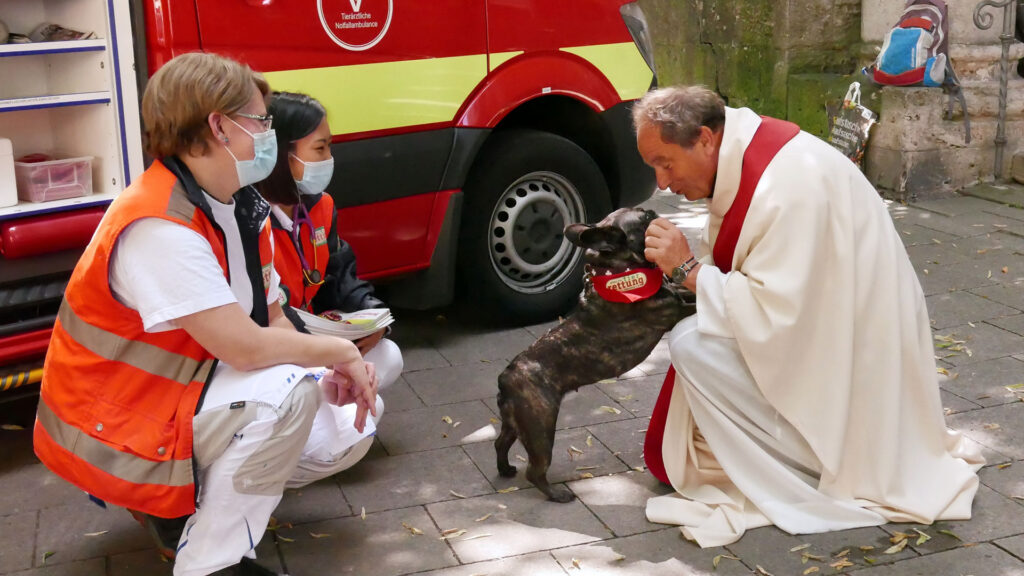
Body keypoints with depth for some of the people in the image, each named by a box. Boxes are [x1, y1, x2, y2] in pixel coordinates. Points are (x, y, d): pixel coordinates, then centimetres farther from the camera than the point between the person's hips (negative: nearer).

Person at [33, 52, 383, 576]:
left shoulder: (243, 210, 2)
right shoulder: (157, 225, -28)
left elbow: (271, 321, 6)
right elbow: (246, 346, -32)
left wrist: (334, 376, -12)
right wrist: (340, 352, -16)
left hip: (190, 392, 9)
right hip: (115, 430, -9)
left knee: (350, 429, 5)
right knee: (286, 392, -31)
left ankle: (183, 501, 13)